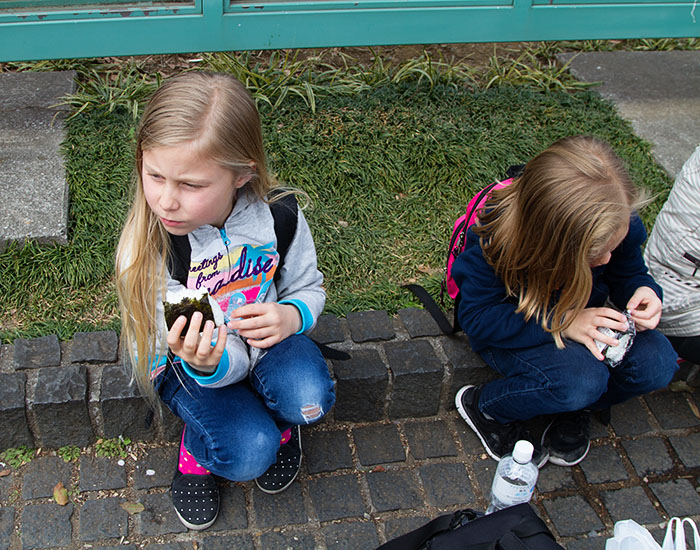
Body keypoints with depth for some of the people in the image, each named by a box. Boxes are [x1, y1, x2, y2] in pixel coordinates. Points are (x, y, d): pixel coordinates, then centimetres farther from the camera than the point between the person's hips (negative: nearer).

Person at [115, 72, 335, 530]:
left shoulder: (278, 217, -21)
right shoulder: (145, 250, -26)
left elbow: (309, 287, -1)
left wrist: (291, 315, -26)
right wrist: (208, 364, -49)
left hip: (262, 337, 2)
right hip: (190, 363, -2)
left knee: (310, 400, -28)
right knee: (247, 453, -24)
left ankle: (275, 420, 10)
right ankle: (198, 446, 14)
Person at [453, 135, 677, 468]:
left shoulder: (618, 219, -21)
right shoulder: (493, 238, -34)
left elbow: (628, 272, -1)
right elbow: (478, 318, -28)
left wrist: (644, 292, -27)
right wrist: (561, 324, -39)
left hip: (582, 316, 5)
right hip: (515, 330, -4)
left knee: (657, 364, -22)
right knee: (581, 379, -34)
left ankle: (574, 411, 6)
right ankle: (484, 407, -5)